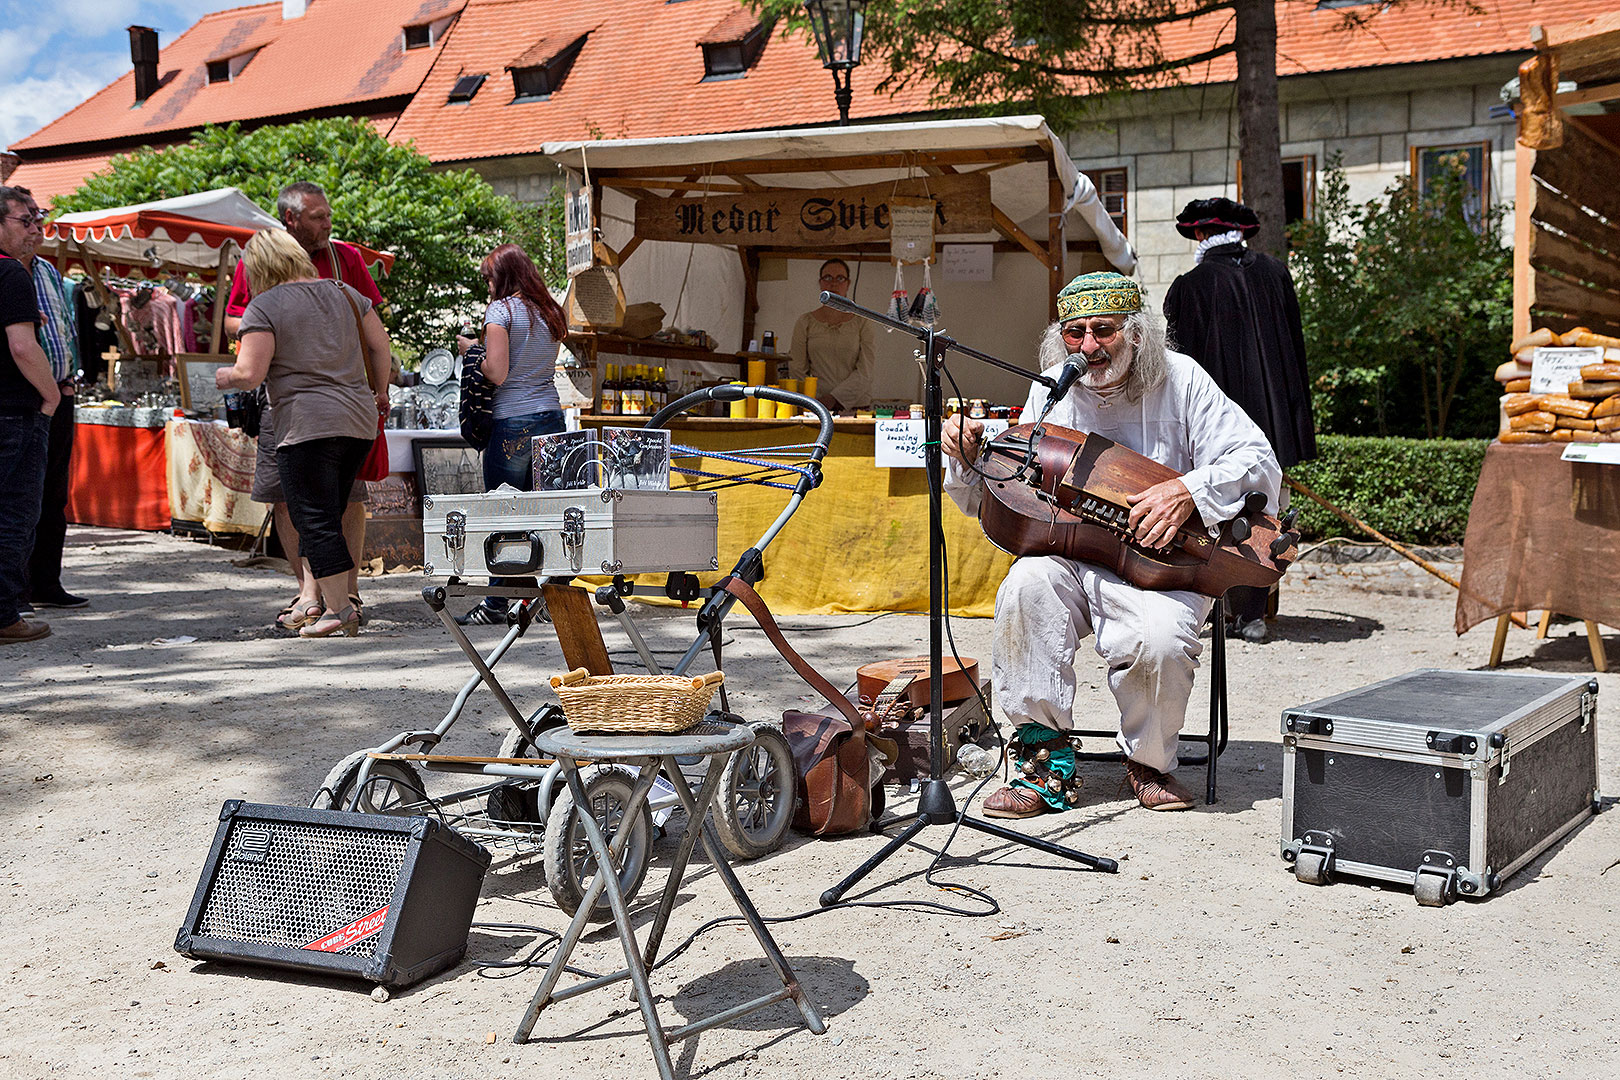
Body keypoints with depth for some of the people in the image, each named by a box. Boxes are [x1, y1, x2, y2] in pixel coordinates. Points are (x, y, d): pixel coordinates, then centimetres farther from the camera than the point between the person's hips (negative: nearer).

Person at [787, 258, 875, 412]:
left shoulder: (862, 322, 8)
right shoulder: (805, 322, 12)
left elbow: (864, 371, -1)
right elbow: (797, 369, 7)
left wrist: (833, 398, -12)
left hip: (855, 405, -1)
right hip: (817, 408, 1)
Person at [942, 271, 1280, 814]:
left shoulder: (1179, 380, -2)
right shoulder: (1050, 390, 7)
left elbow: (1259, 462, -6)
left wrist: (1188, 490, -23)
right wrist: (970, 459, -10)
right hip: (1071, 557, 3)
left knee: (1160, 639, -34)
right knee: (1026, 585, -31)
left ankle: (1149, 763, 0)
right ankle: (1047, 759, -16)